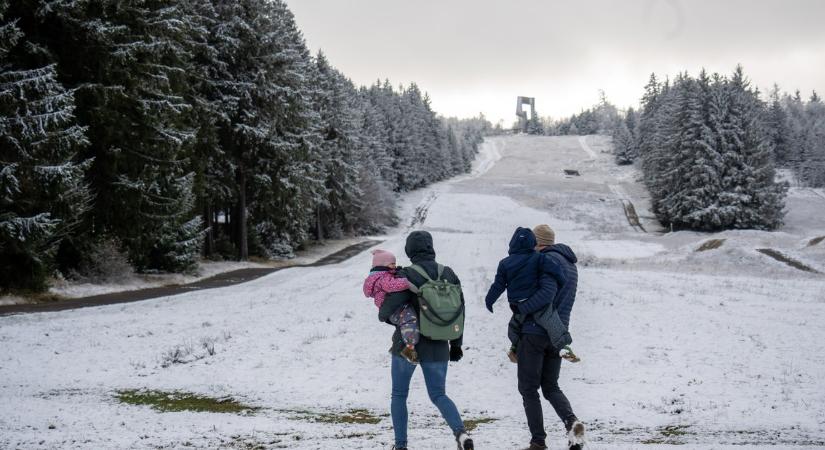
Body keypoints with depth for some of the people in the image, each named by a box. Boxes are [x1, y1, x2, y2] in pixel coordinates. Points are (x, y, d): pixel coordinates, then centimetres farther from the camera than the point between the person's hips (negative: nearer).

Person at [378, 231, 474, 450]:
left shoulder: (407, 276, -16)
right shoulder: (449, 274, 1)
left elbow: (389, 308, -20)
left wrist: (383, 316, 5)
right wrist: (456, 345, 18)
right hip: (437, 348, 4)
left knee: (399, 395, 13)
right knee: (439, 395, 14)